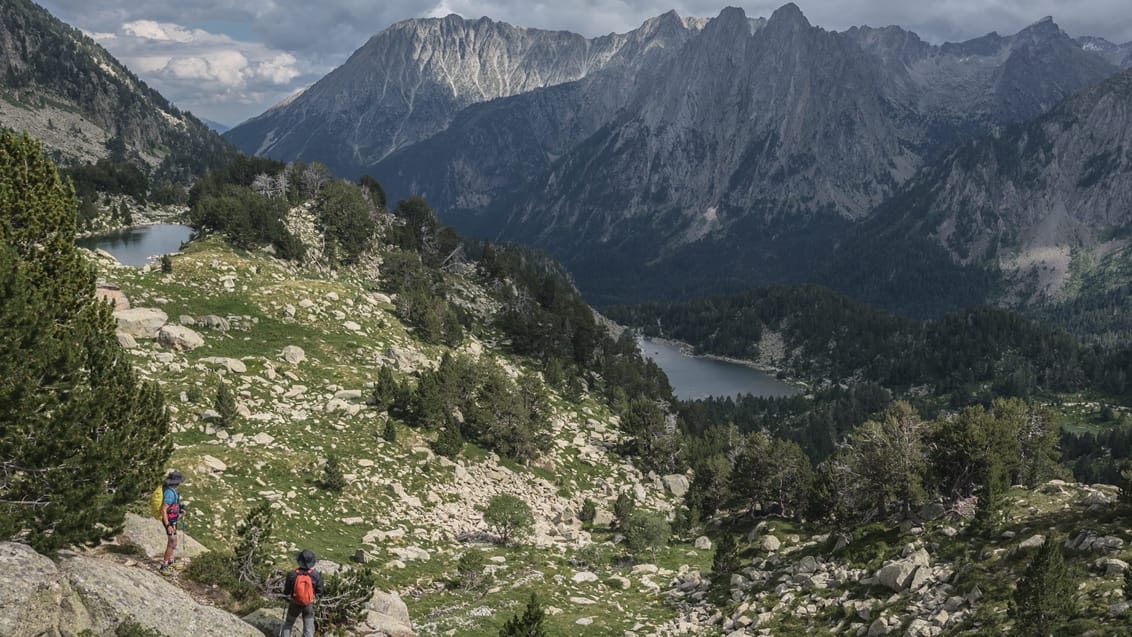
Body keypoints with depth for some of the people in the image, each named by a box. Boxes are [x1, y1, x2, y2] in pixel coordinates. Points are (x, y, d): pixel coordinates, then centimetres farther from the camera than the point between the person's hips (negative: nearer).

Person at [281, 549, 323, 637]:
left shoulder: (292, 575, -24)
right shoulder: (316, 575, -23)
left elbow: (286, 591, -11)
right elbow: (319, 592, -9)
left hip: (294, 603, 0)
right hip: (309, 604, 0)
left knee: (288, 623, 25)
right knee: (308, 628, 13)